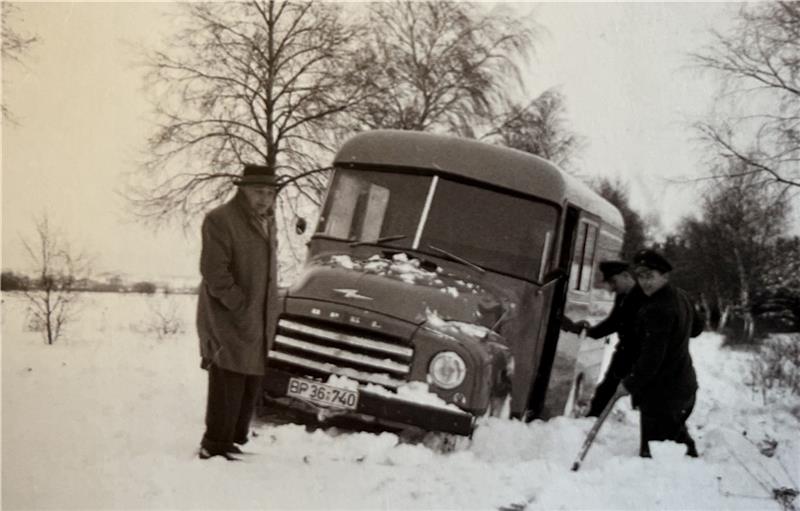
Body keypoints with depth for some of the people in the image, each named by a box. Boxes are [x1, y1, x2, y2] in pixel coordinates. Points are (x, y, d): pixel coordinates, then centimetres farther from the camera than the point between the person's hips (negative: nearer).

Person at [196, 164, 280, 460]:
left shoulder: (267, 223, 15)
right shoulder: (220, 220, -11)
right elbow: (215, 273, -18)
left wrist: (269, 317, 12)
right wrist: (242, 309, -19)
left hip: (258, 326, 8)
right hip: (228, 324, -8)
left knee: (251, 388, 12)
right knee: (228, 388, -8)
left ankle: (235, 442, 23)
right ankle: (215, 448, 0)